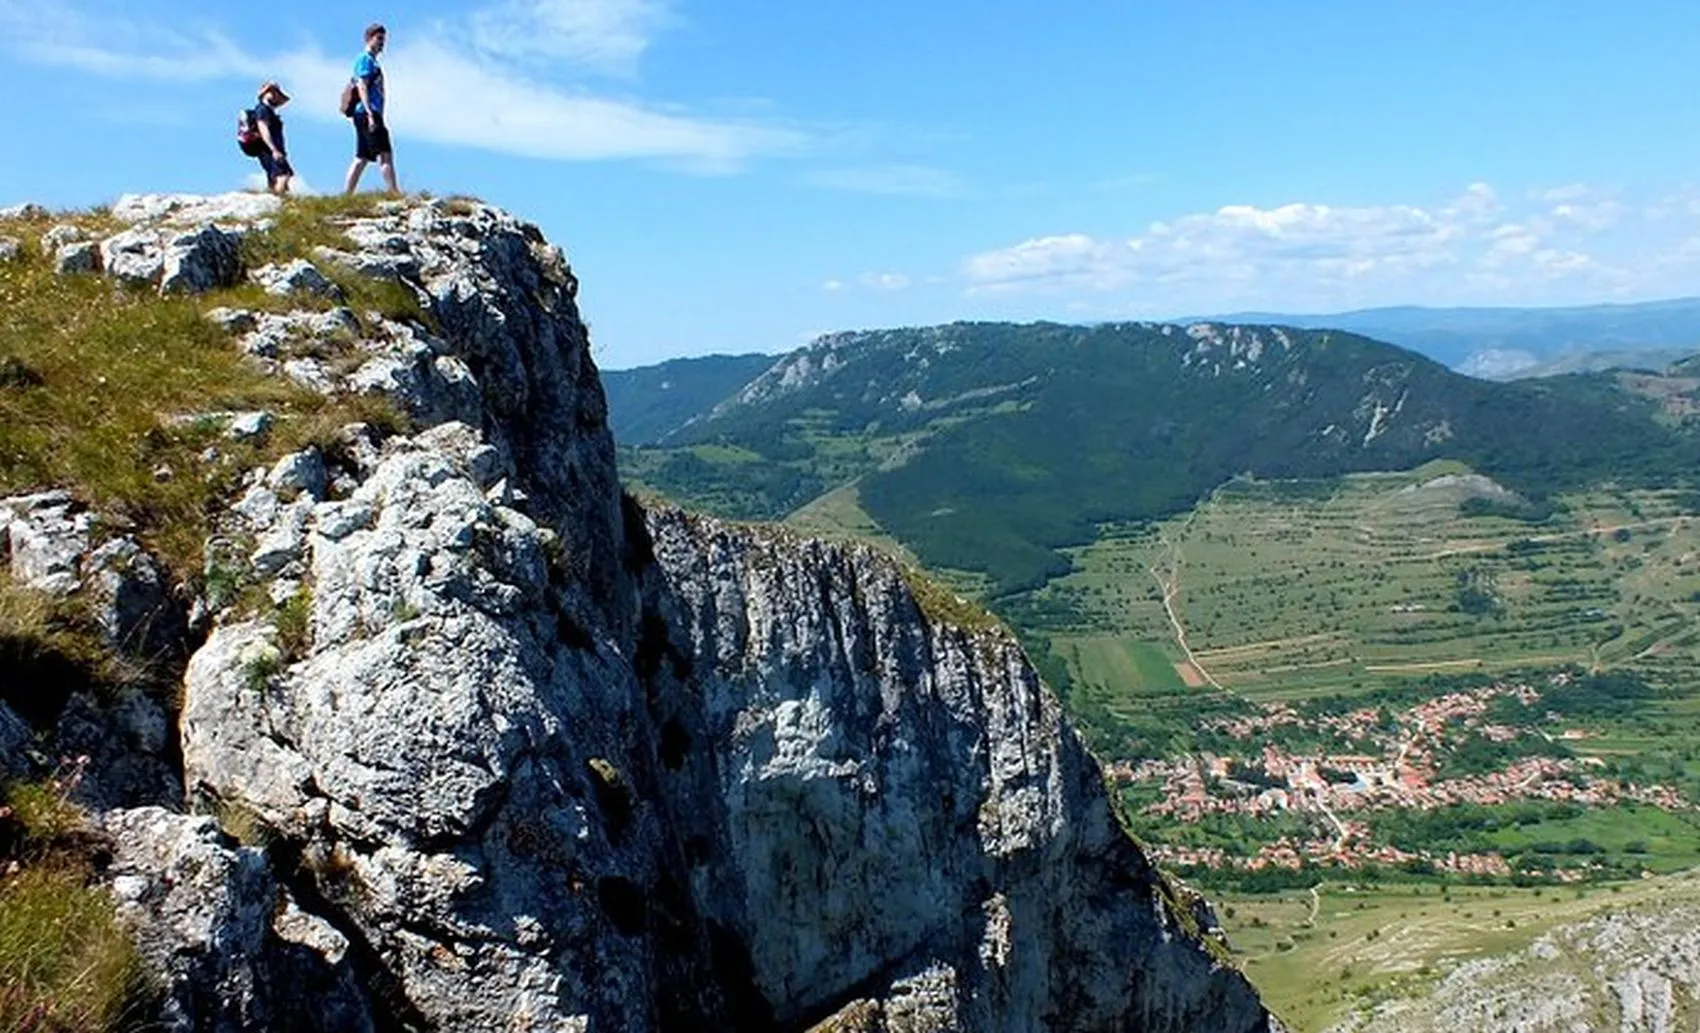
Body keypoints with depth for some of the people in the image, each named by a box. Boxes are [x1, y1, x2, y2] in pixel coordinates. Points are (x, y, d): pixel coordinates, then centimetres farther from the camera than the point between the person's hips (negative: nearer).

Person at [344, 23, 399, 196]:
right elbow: (362, 87, -13)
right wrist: (370, 114, -23)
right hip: (367, 113, -10)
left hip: (366, 116, 10)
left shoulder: (373, 61, 26)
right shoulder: (365, 59, -3)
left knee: (361, 159, 6)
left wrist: (379, 119, 22)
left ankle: (347, 196, 5)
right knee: (385, 154, -15)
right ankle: (395, 193, -22)